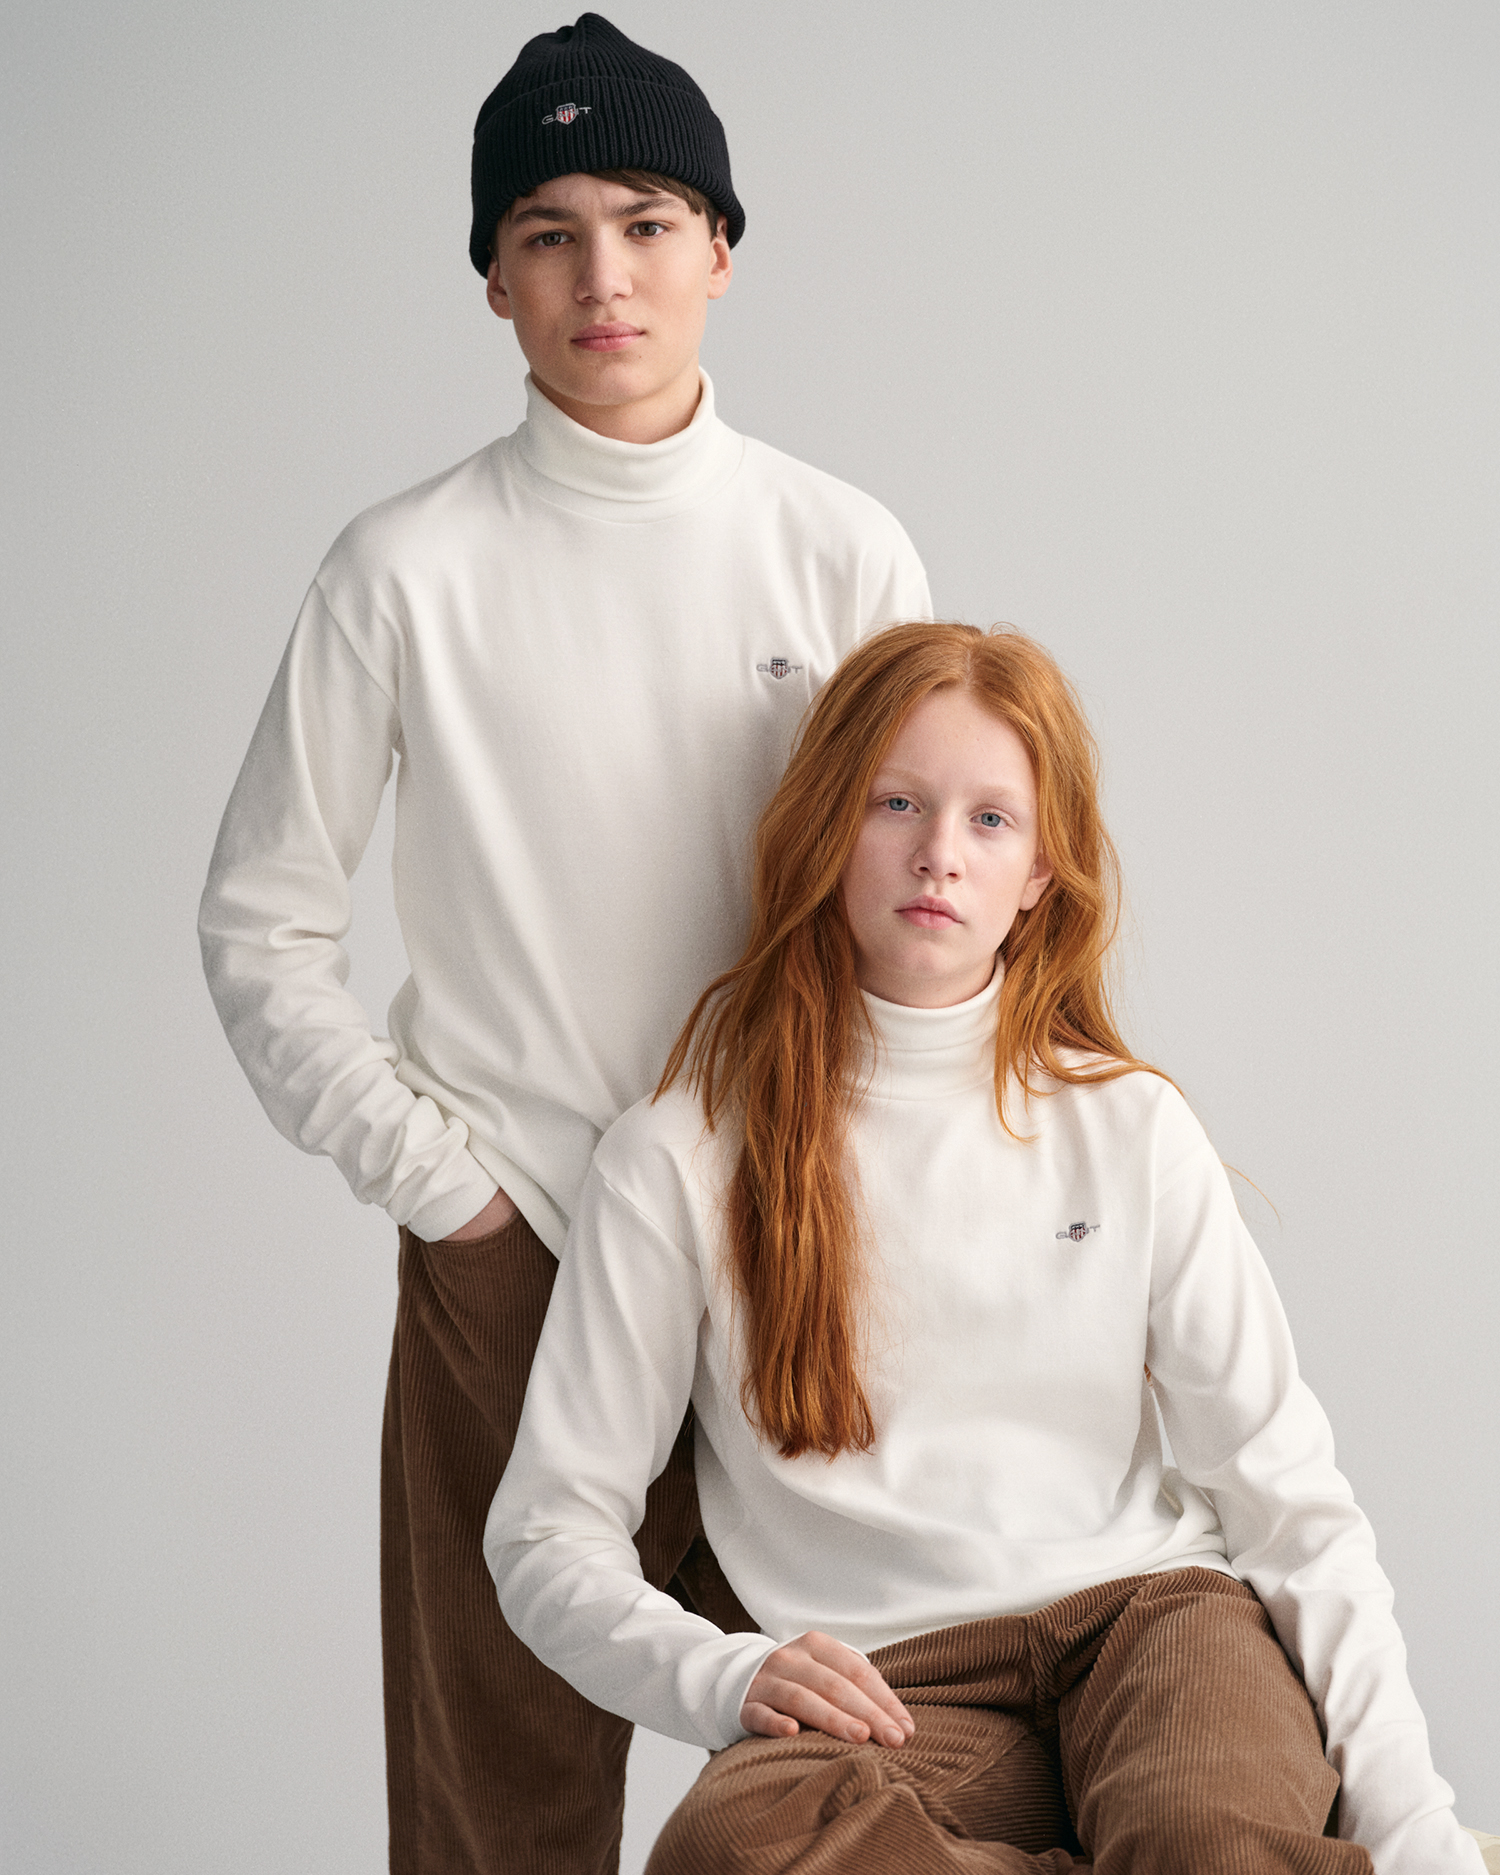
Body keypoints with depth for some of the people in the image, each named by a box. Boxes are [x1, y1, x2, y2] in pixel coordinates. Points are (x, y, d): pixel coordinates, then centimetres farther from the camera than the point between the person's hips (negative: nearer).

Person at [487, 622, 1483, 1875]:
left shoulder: (1131, 1129, 10)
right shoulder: (682, 1161, 5)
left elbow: (1286, 1495, 6)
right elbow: (550, 1537, 6)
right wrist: (723, 1678, -14)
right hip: (895, 1685, 1)